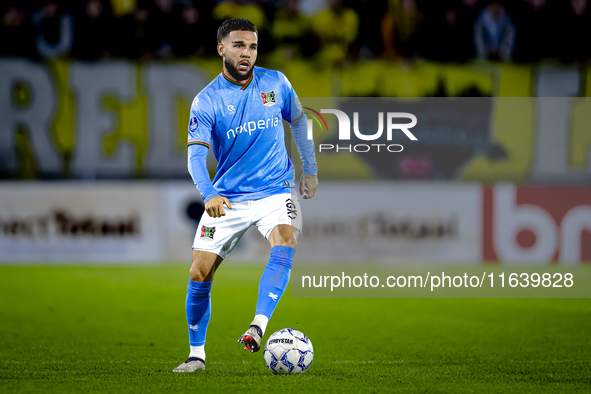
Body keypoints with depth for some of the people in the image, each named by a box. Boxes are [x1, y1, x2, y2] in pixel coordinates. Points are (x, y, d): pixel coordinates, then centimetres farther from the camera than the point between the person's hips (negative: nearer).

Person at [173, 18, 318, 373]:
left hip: (276, 190, 0)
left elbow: (298, 120, 18)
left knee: (284, 247, -30)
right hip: (227, 198, 0)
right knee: (199, 276, -4)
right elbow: (196, 155, -21)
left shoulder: (276, 83, 0)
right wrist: (209, 194, -39)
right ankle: (197, 355, 14)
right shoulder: (206, 102, -9)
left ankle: (258, 328, -40)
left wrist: (310, 170, 18)